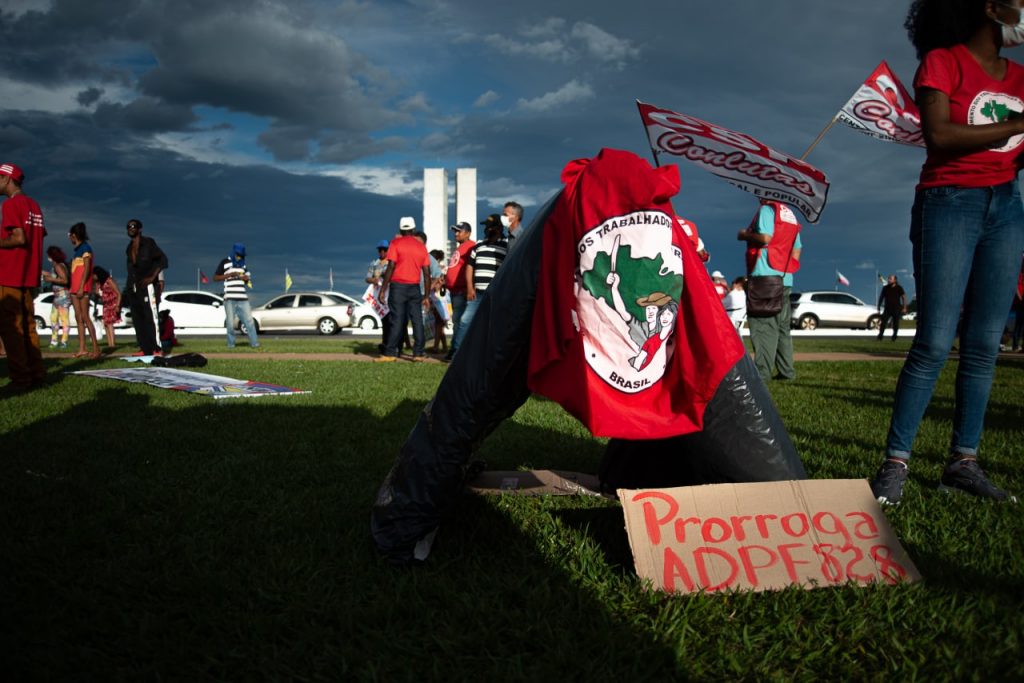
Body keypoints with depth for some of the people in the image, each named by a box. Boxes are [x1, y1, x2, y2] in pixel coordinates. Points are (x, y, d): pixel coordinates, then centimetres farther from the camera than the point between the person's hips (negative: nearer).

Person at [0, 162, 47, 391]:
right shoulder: (34, 205, 16)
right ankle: (36, 374, 10)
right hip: (28, 275, 8)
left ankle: (20, 379, -7)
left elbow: (19, 238, -18)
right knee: (27, 326, 11)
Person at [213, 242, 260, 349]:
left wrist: (246, 278, 1)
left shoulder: (243, 264, 17)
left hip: (243, 298, 3)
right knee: (230, 322, 0)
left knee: (249, 320, -3)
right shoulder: (225, 263, 3)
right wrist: (229, 275, -11)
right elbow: (215, 277, 1)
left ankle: (254, 343, -2)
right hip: (230, 298, -3)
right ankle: (231, 344, 10)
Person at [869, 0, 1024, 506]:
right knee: (935, 342, -12)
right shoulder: (942, 61, -1)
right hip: (949, 204, -6)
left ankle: (963, 461, 7)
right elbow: (938, 135, -15)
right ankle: (895, 463, -7)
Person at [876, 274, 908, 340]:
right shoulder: (885, 288, 7)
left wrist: (904, 308, -7)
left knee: (896, 324, 3)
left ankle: (894, 337, 15)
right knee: (883, 323, -8)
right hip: (887, 309, 1)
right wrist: (879, 307, 11)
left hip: (896, 309, -1)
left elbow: (904, 298, 0)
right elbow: (881, 297, 14)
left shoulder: (899, 288, 0)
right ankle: (880, 337, -7)